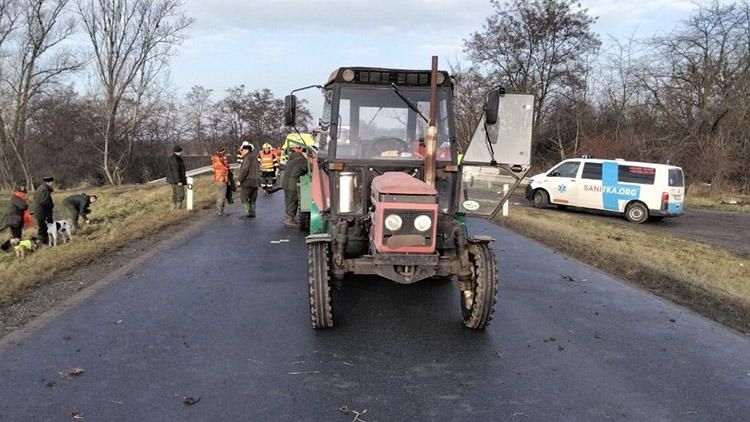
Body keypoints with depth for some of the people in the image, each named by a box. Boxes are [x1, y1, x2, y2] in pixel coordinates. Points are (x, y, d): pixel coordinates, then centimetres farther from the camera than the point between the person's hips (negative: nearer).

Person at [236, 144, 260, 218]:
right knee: (252, 199, 13)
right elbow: (258, 169, 19)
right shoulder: (254, 157, 16)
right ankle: (252, 213, 15)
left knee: (244, 198, -1)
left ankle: (247, 213, -5)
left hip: (248, 182, -9)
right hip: (255, 181, 9)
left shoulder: (247, 158, -13)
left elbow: (245, 170, -19)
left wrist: (239, 180, -15)